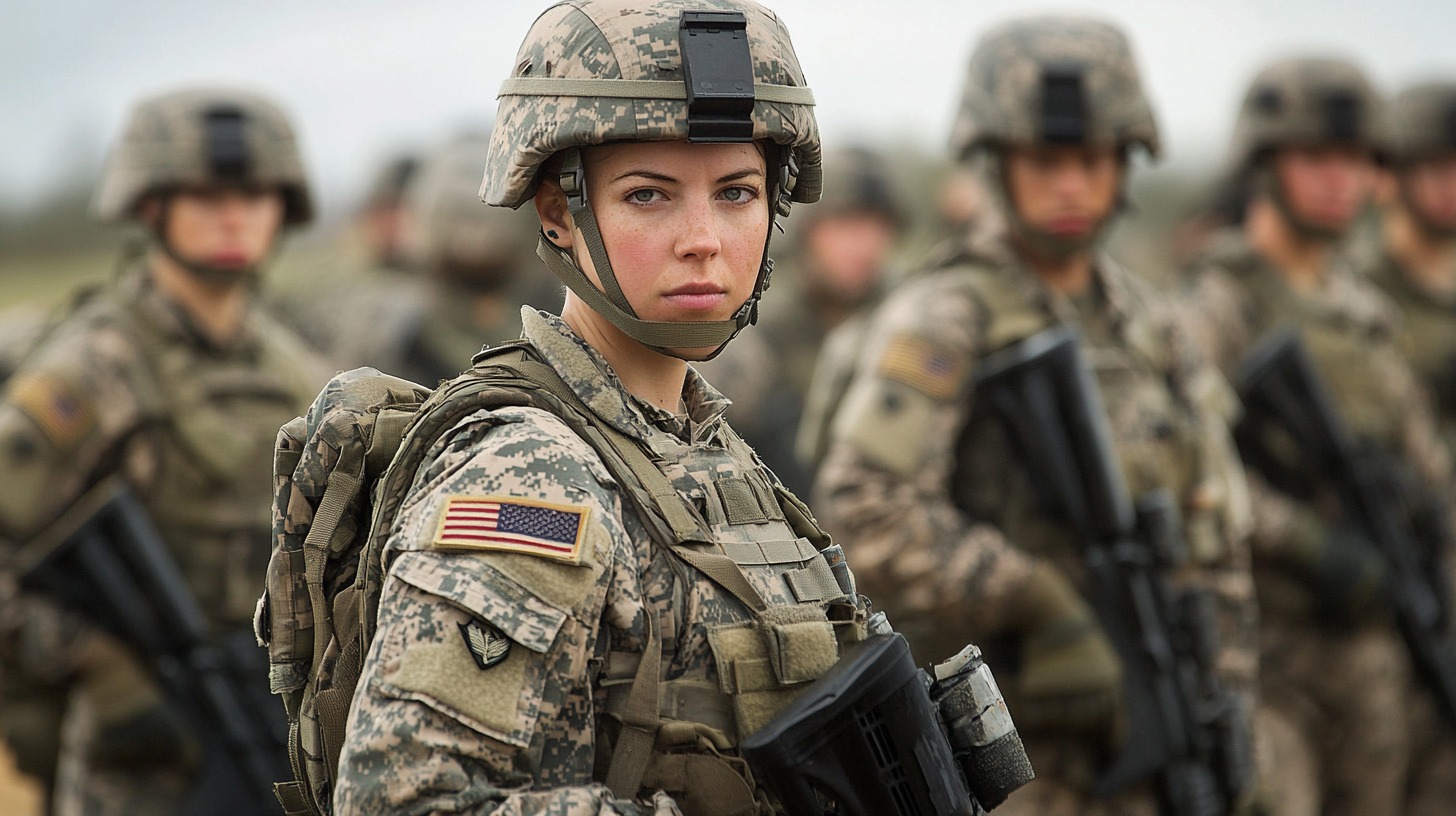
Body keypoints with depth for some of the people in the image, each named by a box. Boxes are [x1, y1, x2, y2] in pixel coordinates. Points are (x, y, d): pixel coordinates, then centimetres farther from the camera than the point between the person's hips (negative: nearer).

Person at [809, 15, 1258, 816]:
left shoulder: (1145, 325, 10)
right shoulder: (942, 322, -11)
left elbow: (1210, 533, 13)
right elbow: (864, 513, -25)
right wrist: (1044, 618, -24)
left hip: (1125, 738, 7)